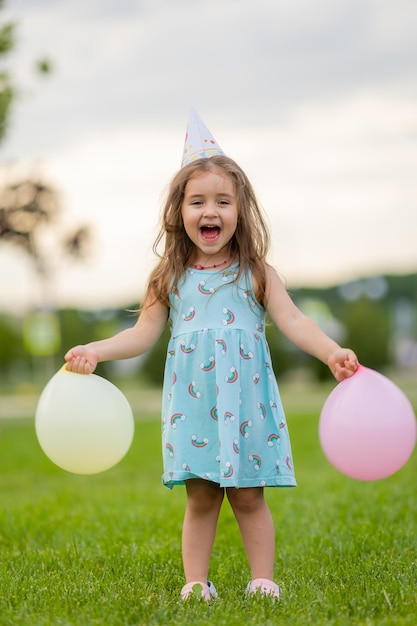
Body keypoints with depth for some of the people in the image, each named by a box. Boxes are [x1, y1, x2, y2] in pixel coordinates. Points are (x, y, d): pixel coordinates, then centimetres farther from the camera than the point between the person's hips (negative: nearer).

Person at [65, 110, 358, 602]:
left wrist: (331, 352, -20)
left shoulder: (256, 275, 2)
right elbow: (145, 333, 6)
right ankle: (195, 583, 13)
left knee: (248, 497, 3)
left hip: (246, 403, -1)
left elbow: (292, 321, -5)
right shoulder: (172, 279, 6)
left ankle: (263, 581, 12)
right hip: (192, 407, 1)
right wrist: (94, 351, -6)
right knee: (200, 499, 5)